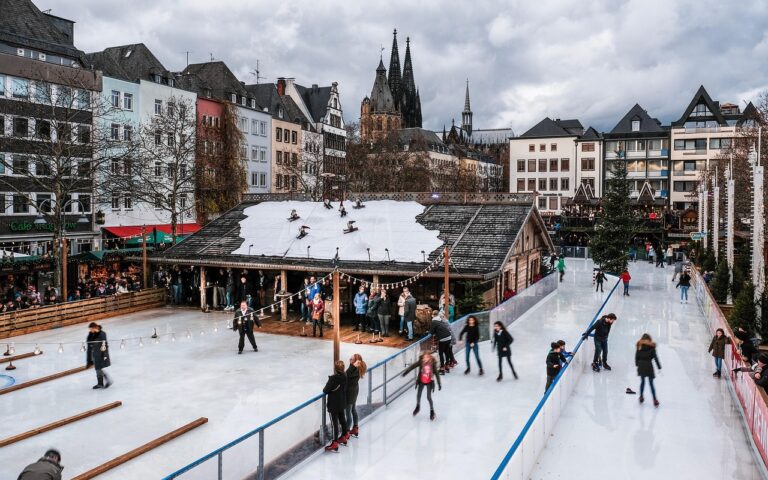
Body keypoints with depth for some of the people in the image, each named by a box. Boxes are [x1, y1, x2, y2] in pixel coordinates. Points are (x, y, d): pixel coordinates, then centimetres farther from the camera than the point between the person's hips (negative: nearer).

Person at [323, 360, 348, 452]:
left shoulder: (333, 378, -26)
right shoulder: (344, 377, -5)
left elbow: (326, 390, -21)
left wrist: (324, 389, 2)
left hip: (334, 404, -7)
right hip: (342, 403, 7)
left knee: (335, 422, -1)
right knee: (342, 419, 22)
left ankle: (335, 443, 4)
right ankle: (344, 437, 39)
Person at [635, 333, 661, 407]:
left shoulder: (639, 346, 4)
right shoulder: (651, 347, -3)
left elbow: (636, 357, 4)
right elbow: (655, 358, -5)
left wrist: (637, 365, 13)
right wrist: (659, 367, -1)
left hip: (641, 365, 2)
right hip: (649, 365, -2)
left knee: (642, 381, 18)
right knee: (651, 383, 3)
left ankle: (641, 397, 25)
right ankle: (655, 400, 3)